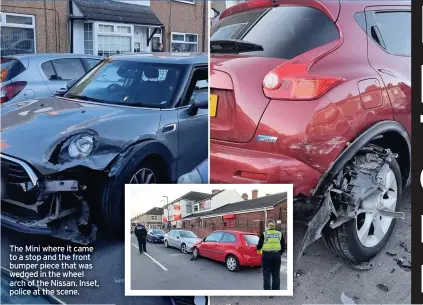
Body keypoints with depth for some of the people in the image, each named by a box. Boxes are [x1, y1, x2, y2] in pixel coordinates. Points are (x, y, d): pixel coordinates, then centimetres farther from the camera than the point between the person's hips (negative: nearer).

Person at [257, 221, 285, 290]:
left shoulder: (264, 234, -1)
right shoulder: (279, 234, 6)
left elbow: (259, 245, -6)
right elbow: (283, 247, 6)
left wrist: (258, 249, 16)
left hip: (266, 255, -2)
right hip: (277, 255, 2)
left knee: (266, 274, 5)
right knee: (276, 274, 10)